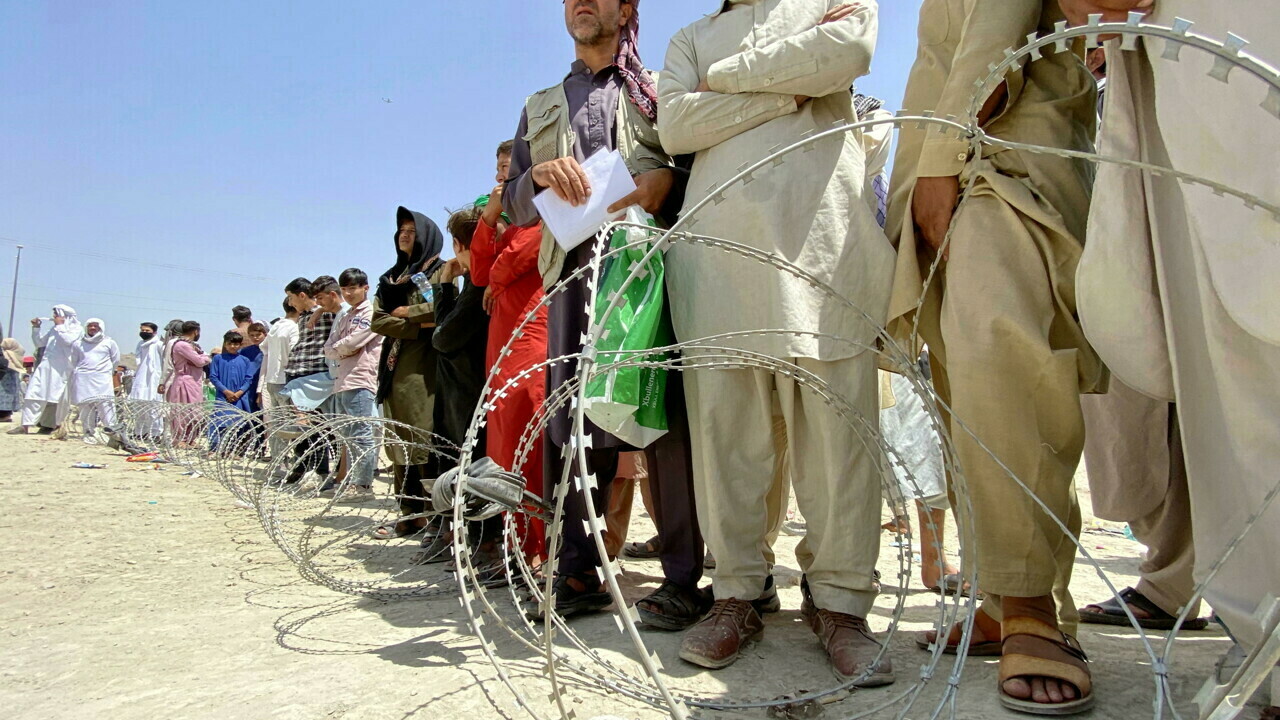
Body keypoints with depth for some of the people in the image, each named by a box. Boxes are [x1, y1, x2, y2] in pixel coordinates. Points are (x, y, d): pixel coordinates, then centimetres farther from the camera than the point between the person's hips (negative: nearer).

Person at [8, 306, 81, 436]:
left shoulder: (77, 329, 2)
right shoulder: (54, 330, 22)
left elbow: (67, 340, -16)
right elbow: (39, 342, 28)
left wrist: (59, 326, -5)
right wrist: (36, 328, 15)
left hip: (61, 370, -6)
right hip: (45, 366, 6)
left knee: (58, 399, -3)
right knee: (34, 395, -2)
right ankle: (25, 425, -3)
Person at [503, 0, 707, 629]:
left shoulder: (660, 89, 20)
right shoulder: (540, 108, 28)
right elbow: (515, 205, 19)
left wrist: (667, 181, -12)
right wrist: (540, 173, -3)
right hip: (574, 267, 3)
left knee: (666, 413, -10)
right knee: (569, 417, -2)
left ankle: (683, 578, -5)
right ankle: (577, 574, 7)